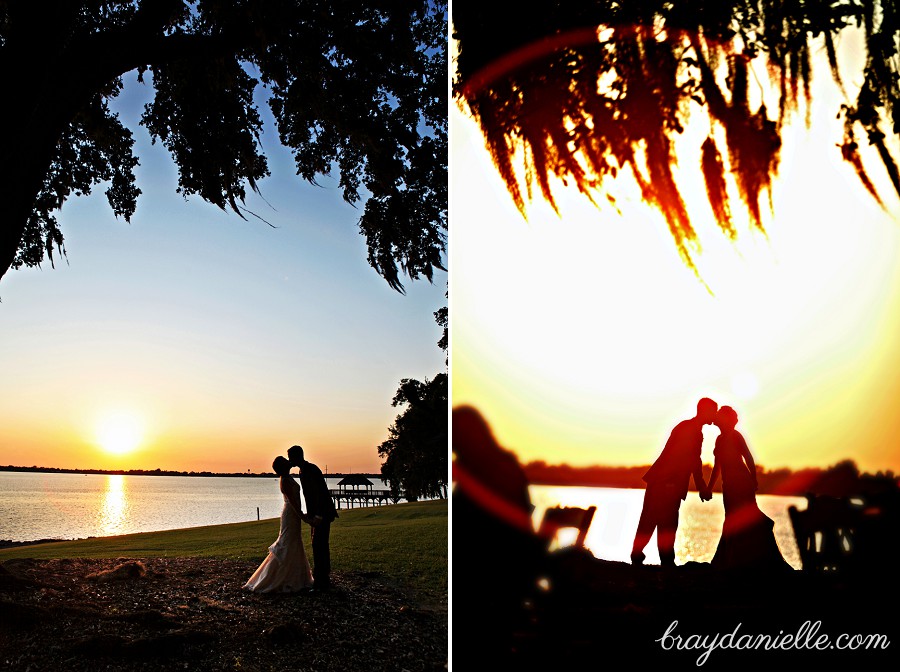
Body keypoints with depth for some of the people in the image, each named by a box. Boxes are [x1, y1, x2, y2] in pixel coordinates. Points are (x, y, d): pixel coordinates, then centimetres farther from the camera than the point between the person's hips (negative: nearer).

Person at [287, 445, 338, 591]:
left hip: (323, 513, -10)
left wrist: (318, 516, -23)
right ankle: (323, 580, 23)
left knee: (319, 546, -9)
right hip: (318, 514, 10)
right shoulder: (303, 471, 13)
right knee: (321, 546, 15)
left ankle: (322, 583, -5)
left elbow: (320, 493, -23)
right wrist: (310, 516, 19)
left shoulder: (311, 469, -18)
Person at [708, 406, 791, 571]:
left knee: (746, 523, -11)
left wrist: (753, 481, -21)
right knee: (733, 525, 10)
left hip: (742, 485, -8)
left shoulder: (734, 435, -6)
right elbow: (717, 466, 21)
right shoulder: (720, 438, 16)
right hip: (729, 487, 8)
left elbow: (748, 458, -13)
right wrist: (709, 488, 19)